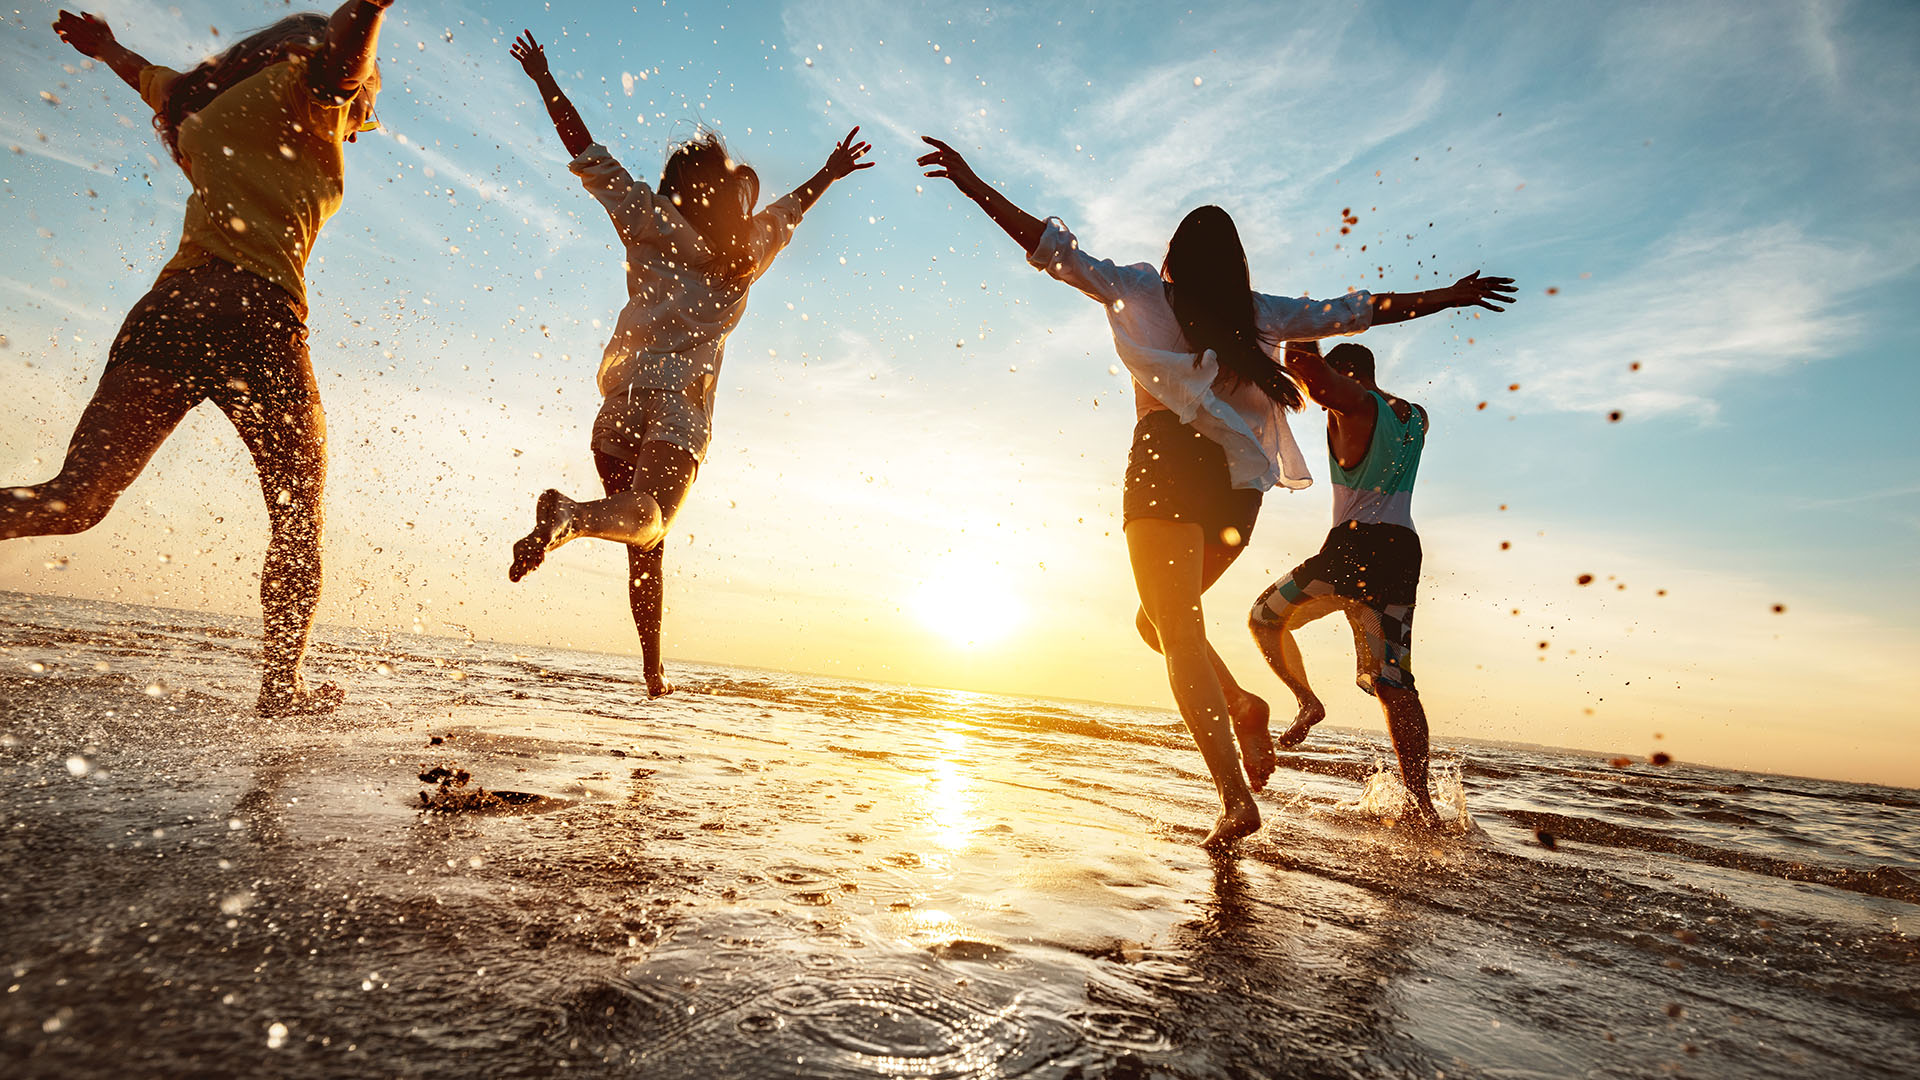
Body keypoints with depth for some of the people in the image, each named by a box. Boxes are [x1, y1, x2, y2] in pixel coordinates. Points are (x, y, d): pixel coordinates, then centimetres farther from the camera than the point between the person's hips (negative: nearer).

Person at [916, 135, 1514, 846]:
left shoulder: (1142, 291, 9)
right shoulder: (1258, 313, 17)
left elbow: (1051, 246, 6)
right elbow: (1359, 310, 22)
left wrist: (972, 183, 11)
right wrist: (1450, 296, 35)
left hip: (1170, 464, -5)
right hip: (1238, 479, 5)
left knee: (1178, 635, -6)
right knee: (1160, 620, 22)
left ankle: (1236, 800, -15)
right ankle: (1242, 706, 1)